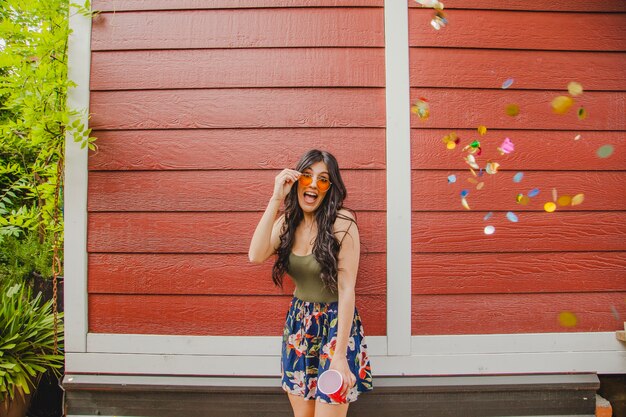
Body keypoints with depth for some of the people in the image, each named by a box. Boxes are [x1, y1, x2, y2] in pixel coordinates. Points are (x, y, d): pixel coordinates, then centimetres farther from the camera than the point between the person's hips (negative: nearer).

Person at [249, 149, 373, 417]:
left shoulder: (341, 223, -17)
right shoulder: (287, 222, 0)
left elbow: (346, 289, -18)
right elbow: (256, 256, -18)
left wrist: (340, 355, -20)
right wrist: (276, 198, -19)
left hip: (336, 325, -4)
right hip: (298, 323, 5)